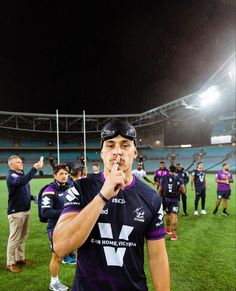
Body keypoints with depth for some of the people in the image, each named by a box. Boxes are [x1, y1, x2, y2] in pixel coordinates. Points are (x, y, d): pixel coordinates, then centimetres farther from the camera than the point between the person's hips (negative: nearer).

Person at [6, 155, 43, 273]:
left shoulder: (21, 175, 13)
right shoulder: (11, 176, -14)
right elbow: (23, 181, -37)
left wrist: (34, 197, 4)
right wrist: (34, 168, -42)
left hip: (25, 210, 8)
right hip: (16, 212, -8)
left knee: (23, 237, 16)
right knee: (14, 238, 1)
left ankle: (20, 258, 29)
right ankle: (10, 263, 14)